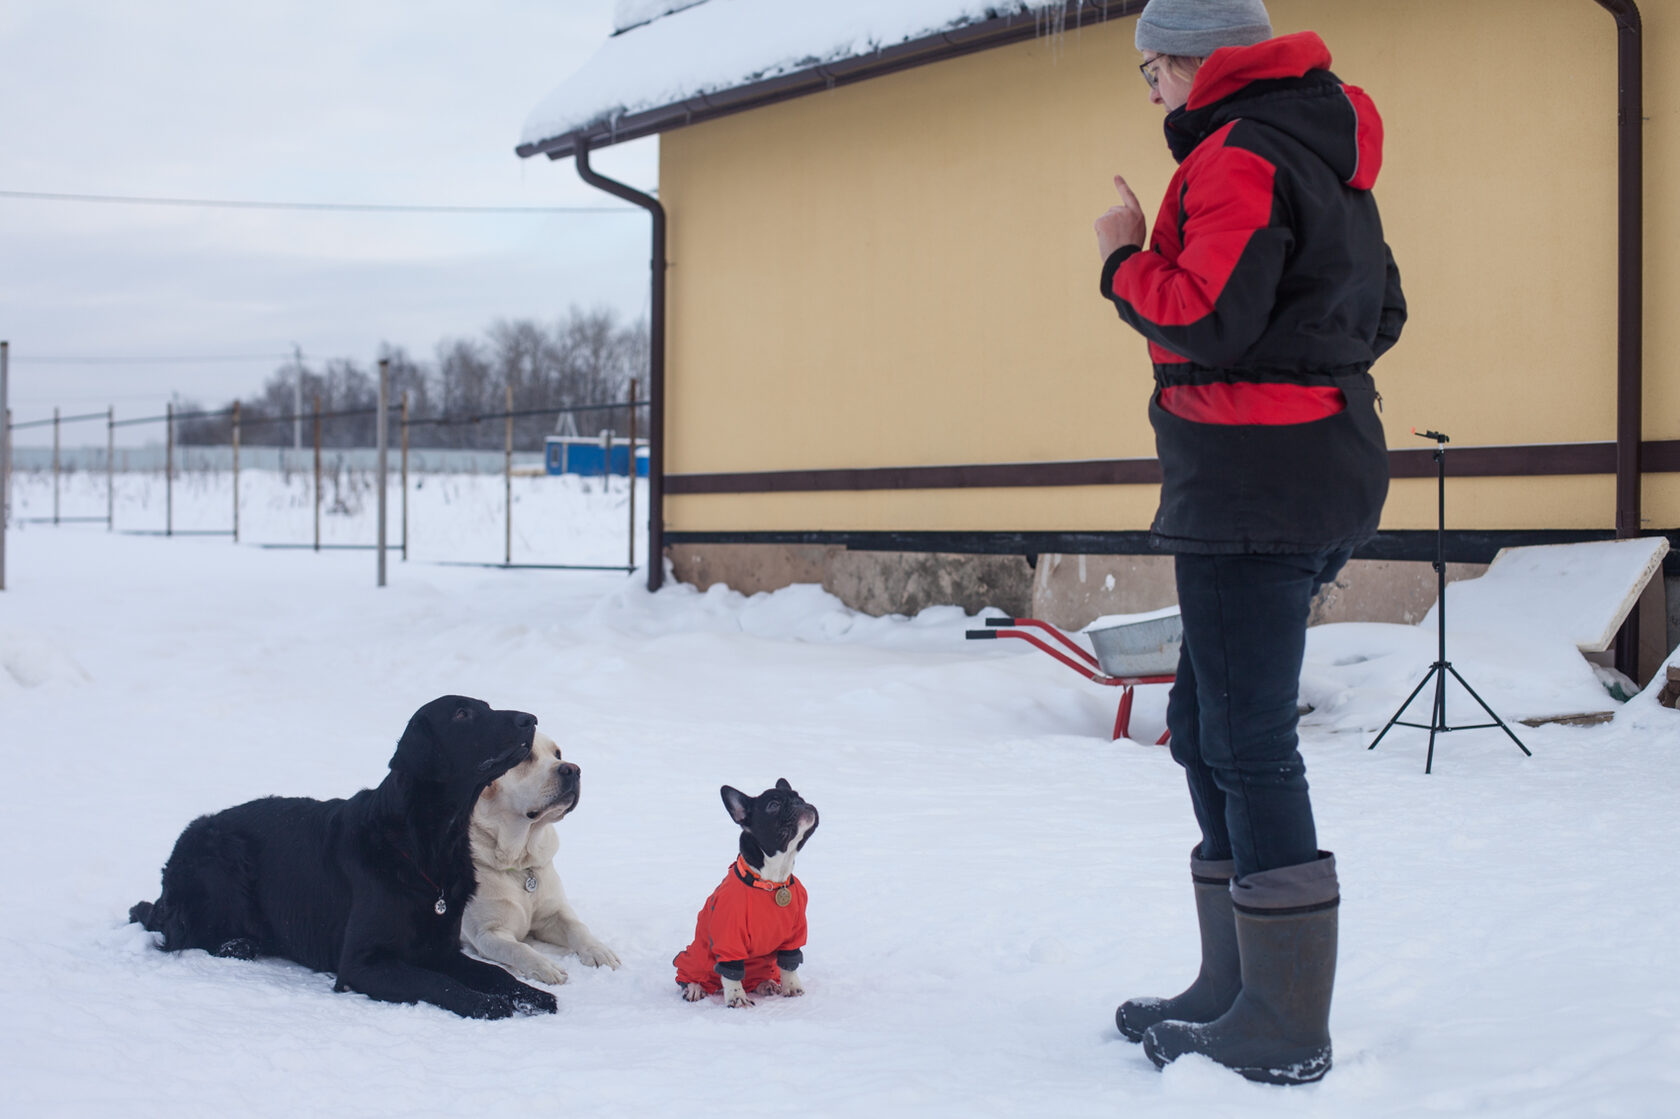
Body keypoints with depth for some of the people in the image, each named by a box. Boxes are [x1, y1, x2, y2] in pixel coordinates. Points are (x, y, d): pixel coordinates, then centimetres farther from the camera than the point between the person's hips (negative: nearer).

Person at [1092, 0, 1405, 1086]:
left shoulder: (1239, 157, -13)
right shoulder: (1328, 158, 18)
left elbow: (1205, 320, -21)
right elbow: (1380, 313, 22)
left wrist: (1125, 260, -5)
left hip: (1253, 481, -11)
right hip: (1325, 474, 11)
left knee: (1249, 741, -7)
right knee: (1209, 720, 16)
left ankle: (1286, 1031, -2)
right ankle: (1241, 987, 22)